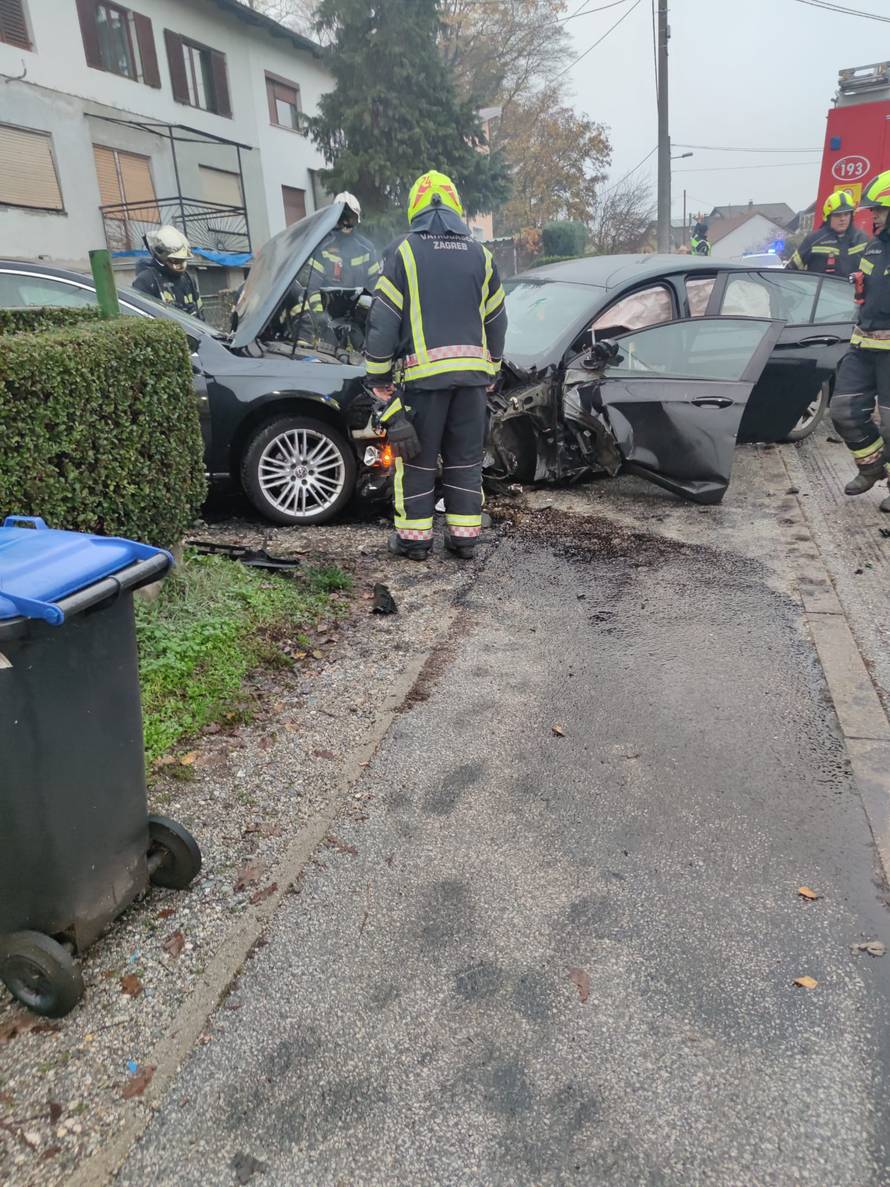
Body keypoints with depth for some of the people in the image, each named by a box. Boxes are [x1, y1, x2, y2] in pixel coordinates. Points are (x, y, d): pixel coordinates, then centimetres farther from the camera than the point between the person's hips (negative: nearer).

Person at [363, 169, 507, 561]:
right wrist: (490, 373, 24)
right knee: (465, 458, 11)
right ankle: (464, 536, 15)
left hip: (424, 372, -3)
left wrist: (379, 378, 1)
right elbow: (496, 321, 17)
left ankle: (414, 536, 11)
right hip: (473, 372, 4)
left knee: (417, 456, 6)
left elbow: (383, 321, -4)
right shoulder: (480, 254, 13)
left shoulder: (404, 251, 0)